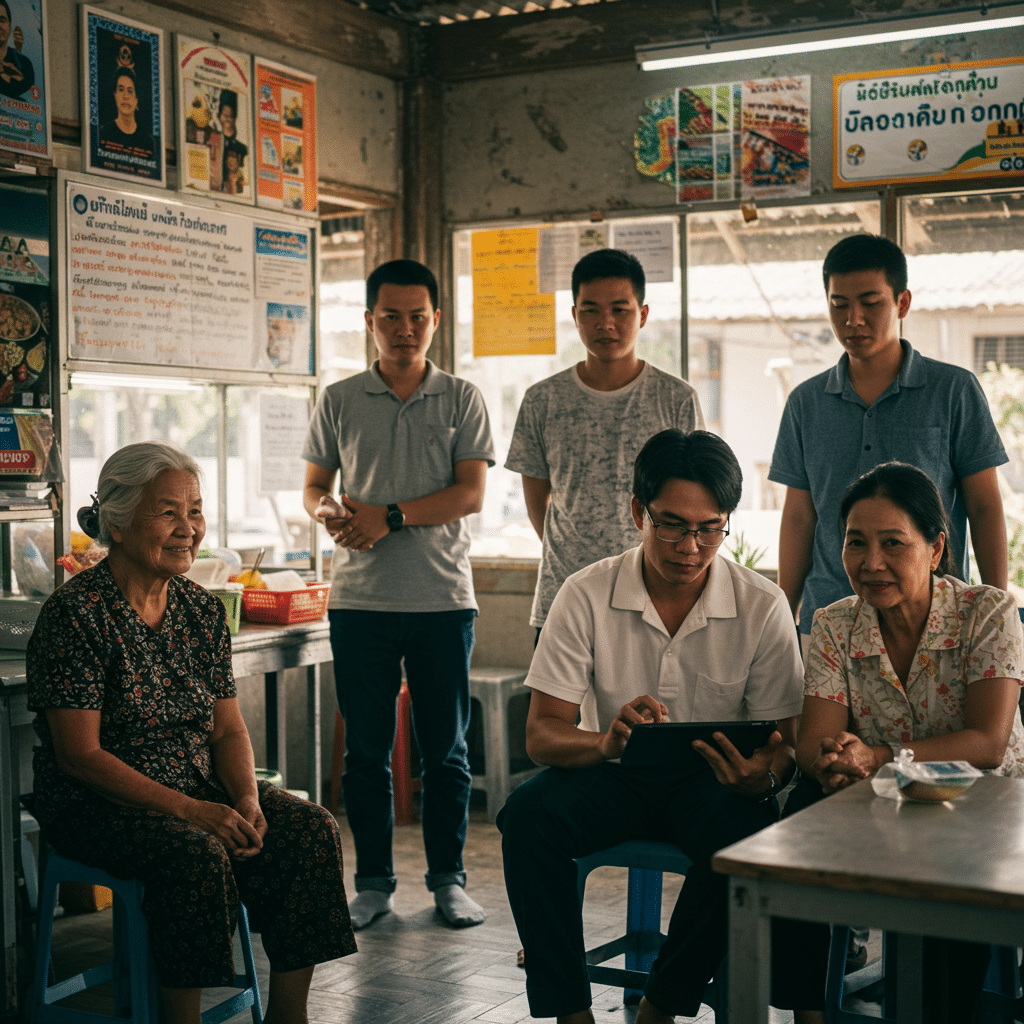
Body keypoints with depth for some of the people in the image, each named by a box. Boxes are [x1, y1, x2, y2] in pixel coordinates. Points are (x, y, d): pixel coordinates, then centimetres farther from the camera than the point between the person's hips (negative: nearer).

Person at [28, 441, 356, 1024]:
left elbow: (228, 729, 8)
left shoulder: (203, 611, 7)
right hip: (96, 804, -6)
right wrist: (189, 810, -24)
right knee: (196, 854, -33)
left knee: (311, 831, -14)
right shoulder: (75, 614, -14)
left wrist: (246, 799, -14)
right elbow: (80, 755, -17)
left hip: (201, 789, 6)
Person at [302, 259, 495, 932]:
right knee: (366, 749, 6)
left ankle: (449, 880, 17)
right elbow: (315, 487, 11)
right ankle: (373, 883, 17)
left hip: (443, 596, -1)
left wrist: (390, 516, -16)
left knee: (446, 748, 5)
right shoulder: (339, 402, 8)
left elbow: (471, 494, -5)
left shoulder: (462, 399, 4)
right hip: (359, 598, 1)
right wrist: (331, 513, -13)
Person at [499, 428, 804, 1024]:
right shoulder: (587, 595, -9)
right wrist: (605, 741, -35)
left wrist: (765, 774, -31)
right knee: (528, 815, -29)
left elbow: (785, 744, -5)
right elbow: (542, 734, -11)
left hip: (713, 779, 0)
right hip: (611, 774, 0)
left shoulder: (764, 607, -9)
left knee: (750, 831, -33)